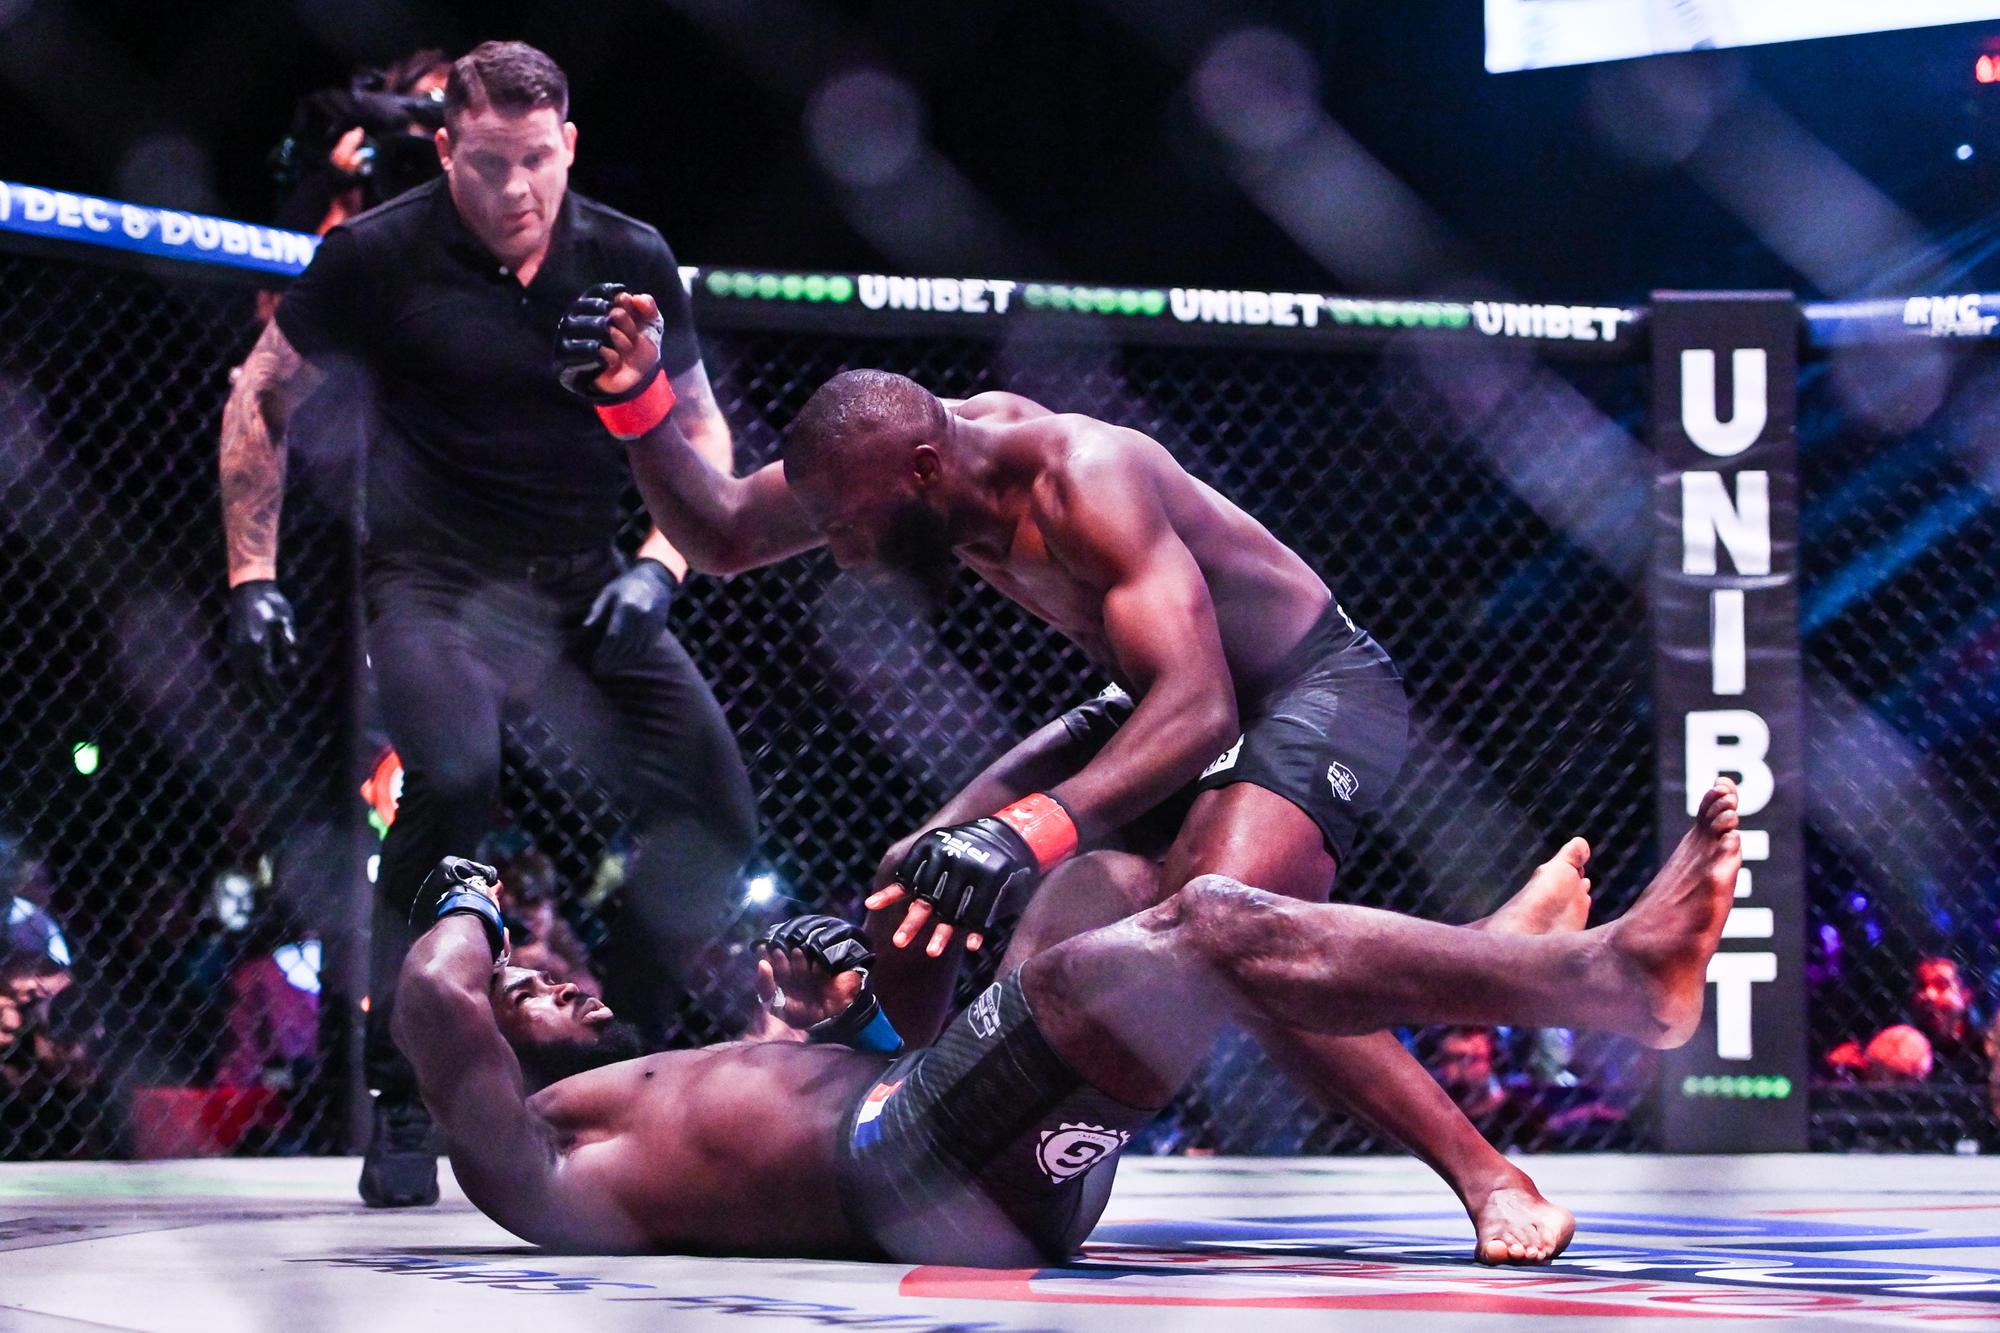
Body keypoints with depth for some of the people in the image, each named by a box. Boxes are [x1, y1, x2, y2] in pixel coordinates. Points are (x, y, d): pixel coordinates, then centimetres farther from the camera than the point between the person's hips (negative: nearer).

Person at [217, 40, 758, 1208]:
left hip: (587, 590, 4)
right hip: (438, 584, -4)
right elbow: (264, 400, 7)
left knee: (715, 812, -10)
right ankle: (403, 1095, -20)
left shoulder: (632, 261, 2)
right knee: (457, 774, -33)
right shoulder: (377, 257, -6)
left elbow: (700, 430, 14)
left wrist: (658, 568, -1)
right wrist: (254, 576, 2)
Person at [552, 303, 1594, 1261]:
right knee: (914, 886, 2)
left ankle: (1487, 1176, -29)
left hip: (1319, 689, -9)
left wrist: (1032, 833, -55)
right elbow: (720, 535, 2)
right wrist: (637, 406, -16)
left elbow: (1199, 710, -43)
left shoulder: (1086, 482, -33)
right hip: (1169, 703, 9)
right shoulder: (912, 446, -9)